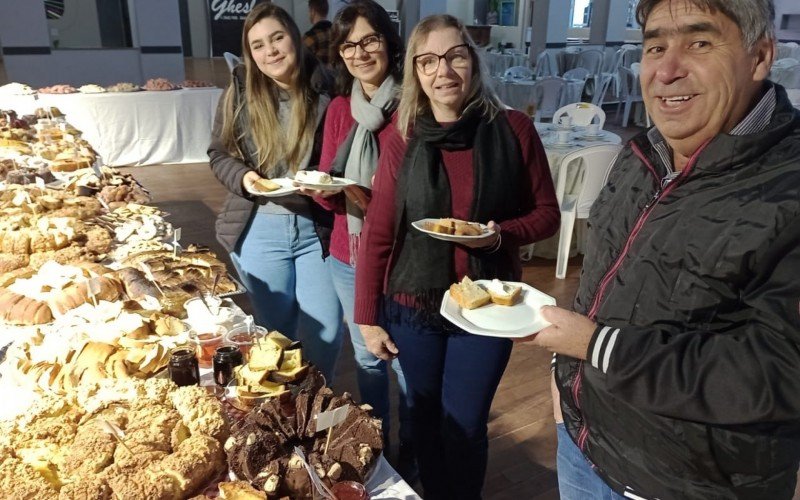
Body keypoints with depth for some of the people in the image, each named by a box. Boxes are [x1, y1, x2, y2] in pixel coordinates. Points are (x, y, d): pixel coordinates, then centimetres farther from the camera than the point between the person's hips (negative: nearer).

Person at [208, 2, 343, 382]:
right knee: (277, 332, 15)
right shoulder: (240, 94, -2)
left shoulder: (325, 92, -5)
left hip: (317, 228, 0)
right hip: (260, 231, 1)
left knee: (326, 332, 3)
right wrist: (243, 177, -13)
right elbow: (219, 155, 7)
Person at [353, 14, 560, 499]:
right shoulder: (401, 141, -5)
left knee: (464, 424, 10)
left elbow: (547, 214, 0)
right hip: (413, 305, 2)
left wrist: (500, 234, -20)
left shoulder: (513, 129, -8)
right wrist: (367, 318, -2)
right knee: (427, 415, 18)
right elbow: (377, 235, -3)